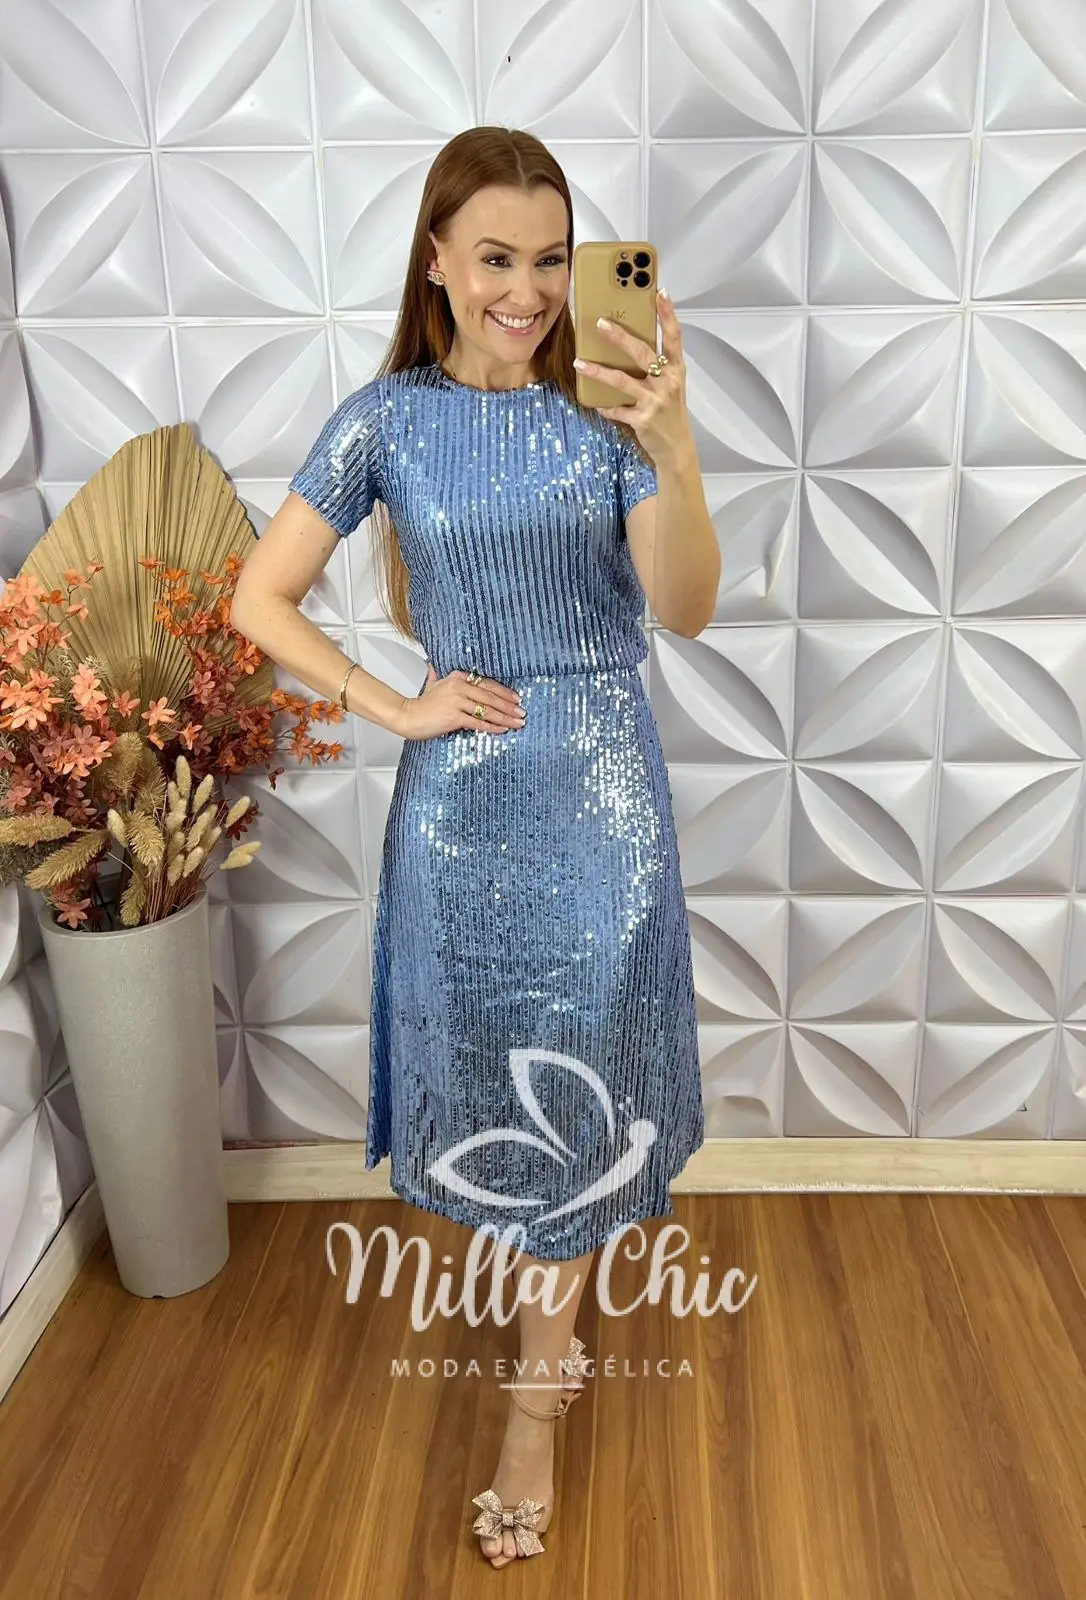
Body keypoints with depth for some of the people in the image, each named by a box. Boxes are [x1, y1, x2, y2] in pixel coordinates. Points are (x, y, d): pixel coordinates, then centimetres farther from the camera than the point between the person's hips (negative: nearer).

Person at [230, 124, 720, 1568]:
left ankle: (534, 1407, 28)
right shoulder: (389, 419, -2)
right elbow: (261, 602, 1)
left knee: (578, 1083, 7)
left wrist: (676, 452, -30)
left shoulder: (606, 406, -3)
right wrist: (393, 706, -7)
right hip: (461, 787, 1)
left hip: (601, 784, 0)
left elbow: (687, 610, -14)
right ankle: (558, 1319, 42)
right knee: (489, 1074, 13)